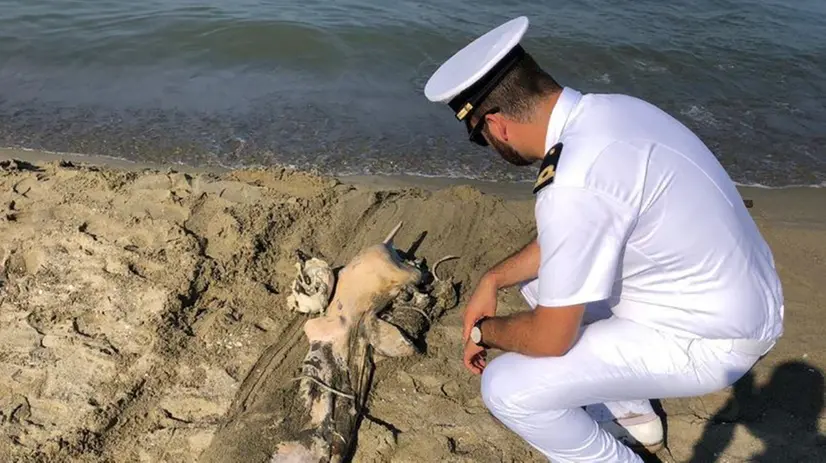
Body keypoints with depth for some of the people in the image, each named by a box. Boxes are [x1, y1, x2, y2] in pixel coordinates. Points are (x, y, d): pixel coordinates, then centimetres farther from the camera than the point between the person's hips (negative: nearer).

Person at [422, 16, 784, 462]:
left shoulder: (573, 185, -32)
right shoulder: (606, 109, -4)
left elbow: (551, 338, -20)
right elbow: (562, 240, 11)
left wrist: (485, 331, -1)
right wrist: (493, 279, 8)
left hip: (708, 339, -9)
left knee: (508, 389, -12)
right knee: (543, 279, 19)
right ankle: (634, 418, 32)